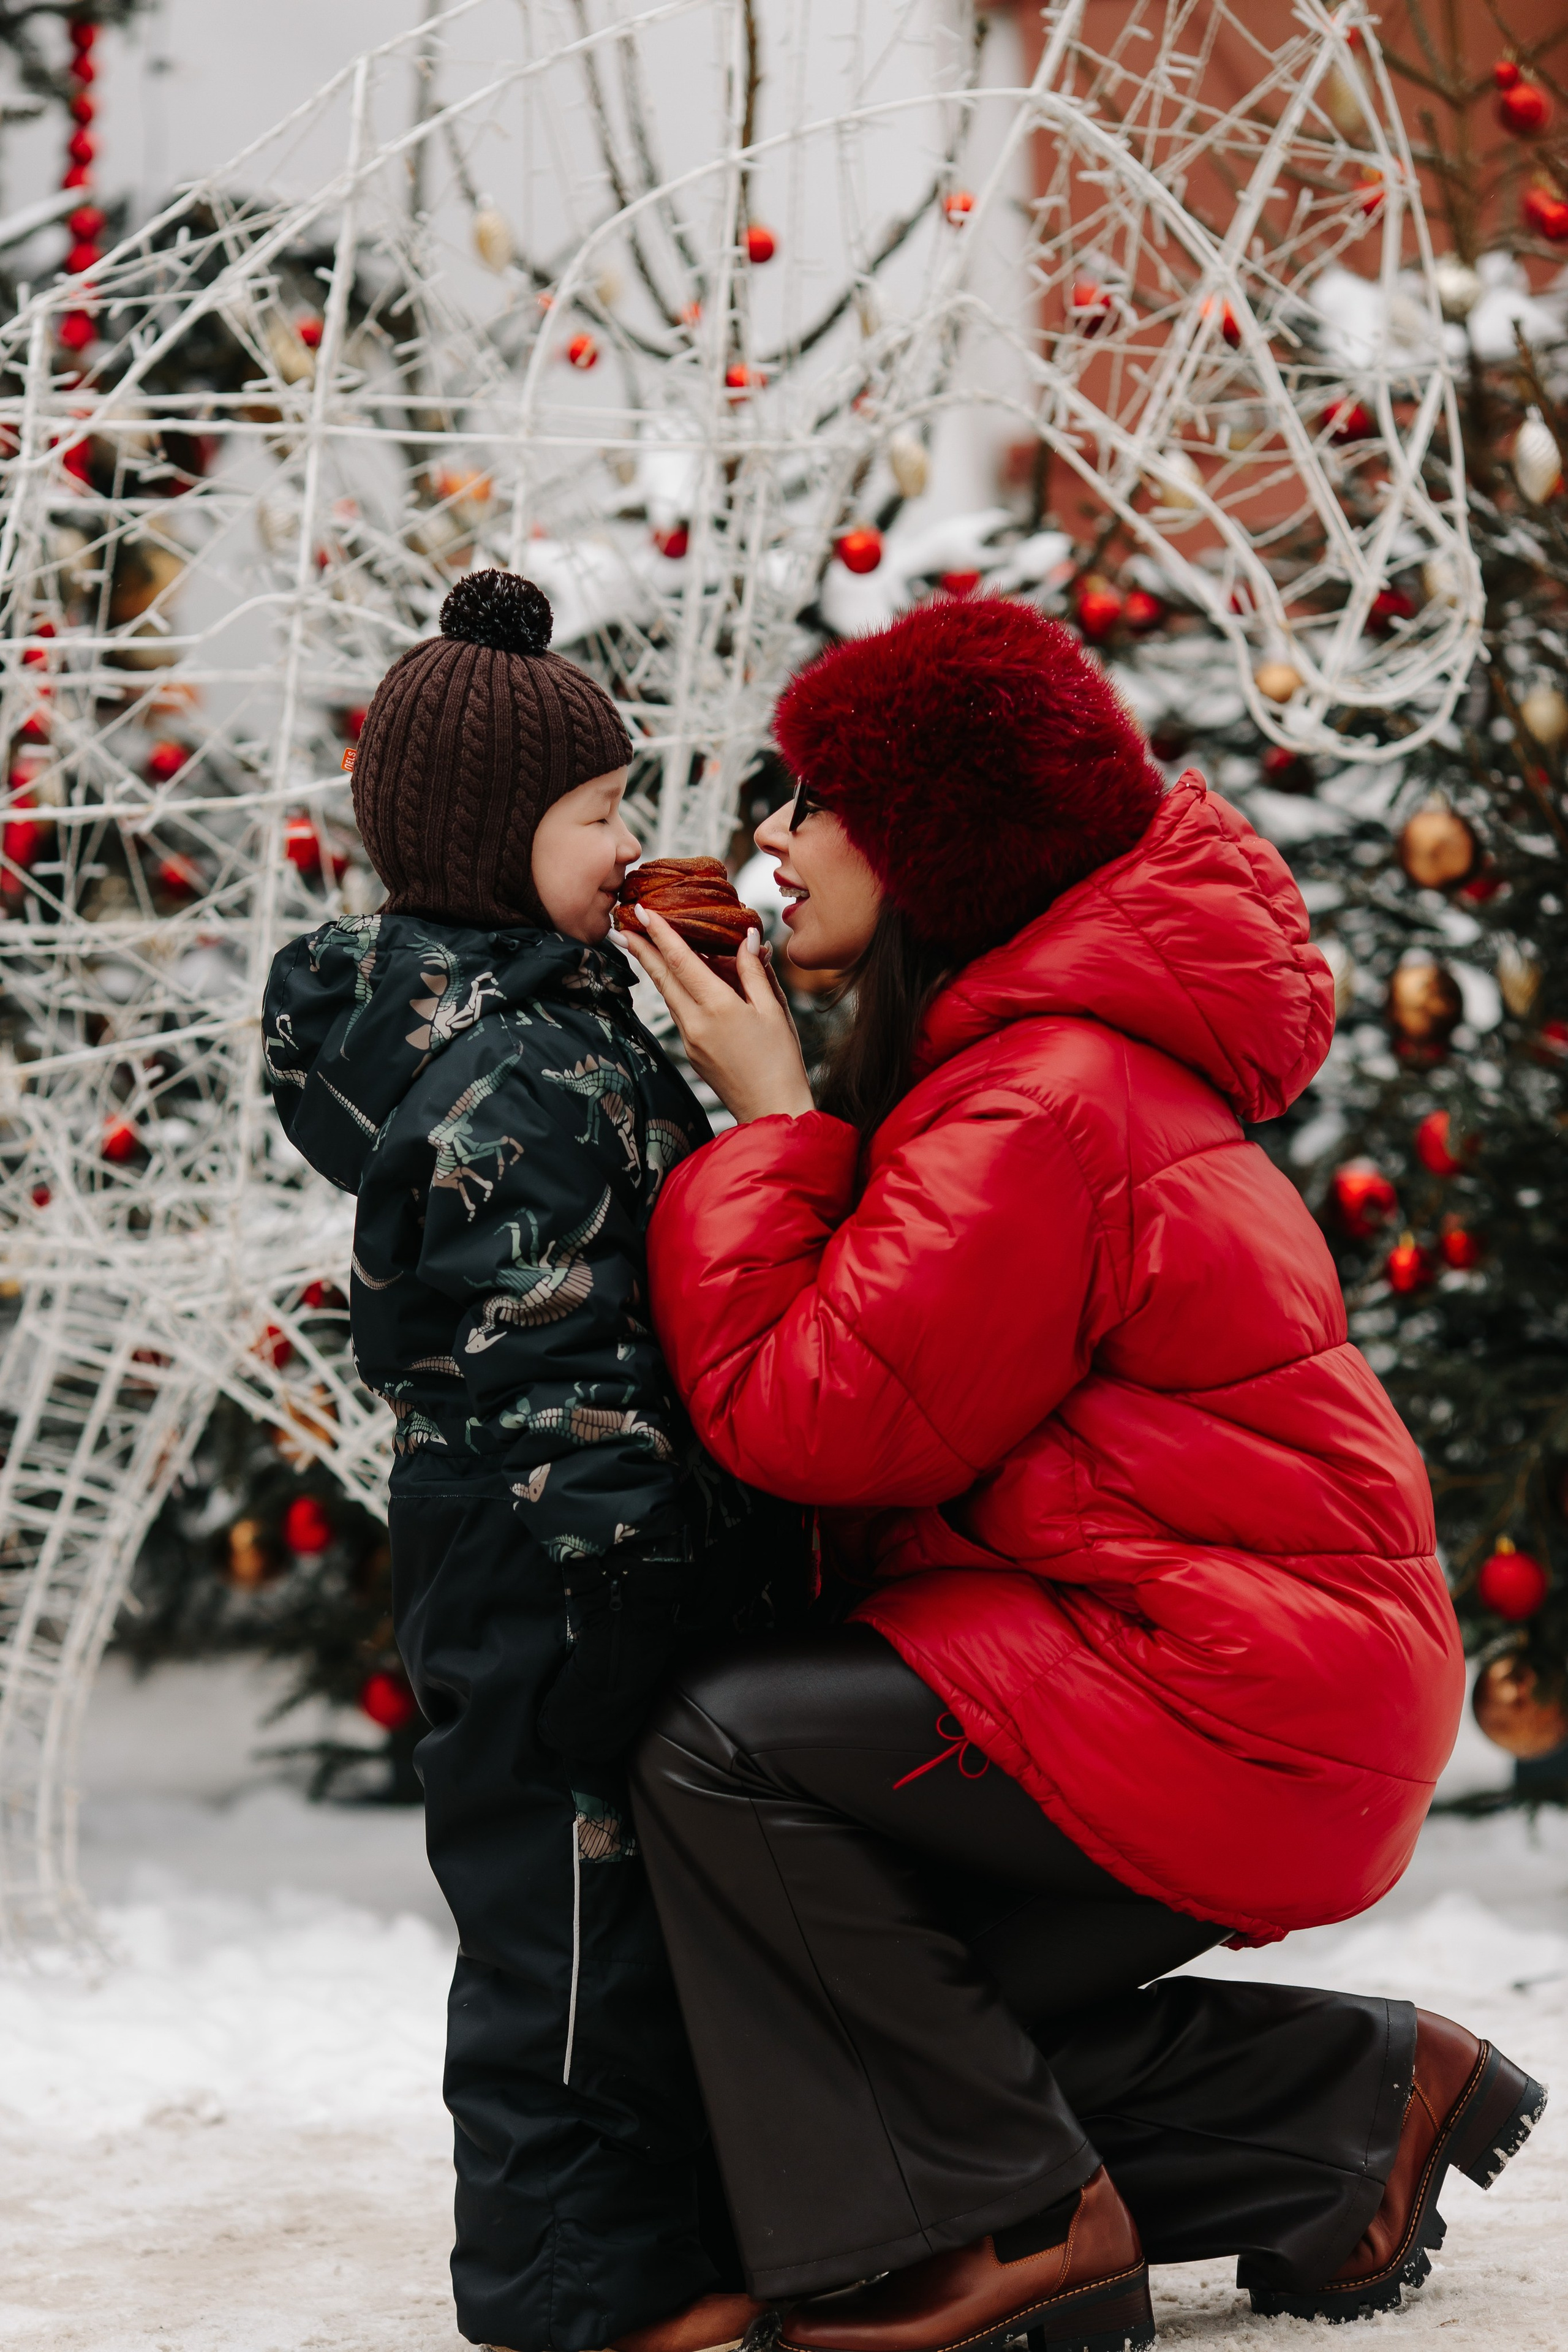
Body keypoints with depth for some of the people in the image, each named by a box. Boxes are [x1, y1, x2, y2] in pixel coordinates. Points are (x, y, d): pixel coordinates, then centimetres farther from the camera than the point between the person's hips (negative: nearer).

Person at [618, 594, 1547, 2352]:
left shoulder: (1041, 1107, -20)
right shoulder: (1064, 1051, 15)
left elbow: (810, 1413, -21)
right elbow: (891, 1376, 16)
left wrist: (766, 1121, -11)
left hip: (1229, 1704, -11)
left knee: (724, 1744, -17)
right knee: (908, 1994, 12)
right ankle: (1354, 2103, 15)